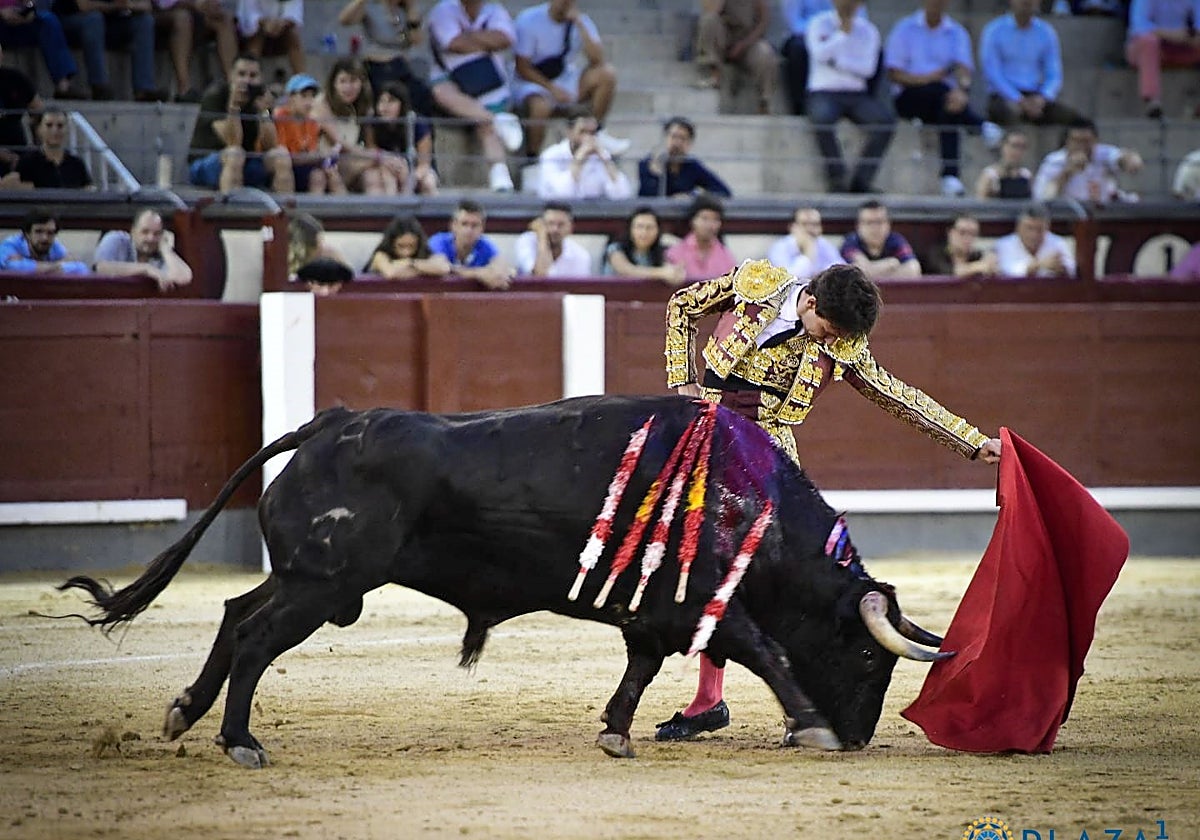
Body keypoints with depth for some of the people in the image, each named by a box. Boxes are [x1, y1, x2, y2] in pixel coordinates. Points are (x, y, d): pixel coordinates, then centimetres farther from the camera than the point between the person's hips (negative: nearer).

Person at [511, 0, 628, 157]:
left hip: (566, 82, 5)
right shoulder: (529, 20, -12)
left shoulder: (581, 21, -3)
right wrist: (551, 88, -26)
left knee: (606, 73, -18)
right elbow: (523, 68, -13)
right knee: (540, 106, -39)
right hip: (533, 84, -5)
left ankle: (597, 134, -6)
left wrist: (579, 23, -23)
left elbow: (597, 60, -17)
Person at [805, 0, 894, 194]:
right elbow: (820, 54, -14)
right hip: (824, 92, -3)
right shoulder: (819, 24, 5)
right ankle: (836, 178, -24)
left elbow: (868, 68, -3)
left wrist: (836, 61, -9)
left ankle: (861, 180, -22)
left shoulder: (868, 31, 11)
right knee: (822, 118, -38)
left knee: (886, 119, -26)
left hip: (856, 94, 3)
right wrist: (844, 32, -7)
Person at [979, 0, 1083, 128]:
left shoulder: (1047, 32, 9)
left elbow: (1054, 75, 7)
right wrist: (1020, 101, -20)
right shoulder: (993, 31, -2)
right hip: (1005, 97, -4)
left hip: (1036, 97, 4)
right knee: (1010, 112, -39)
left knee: (1072, 116, -23)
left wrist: (1042, 98, -15)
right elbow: (992, 74, -8)